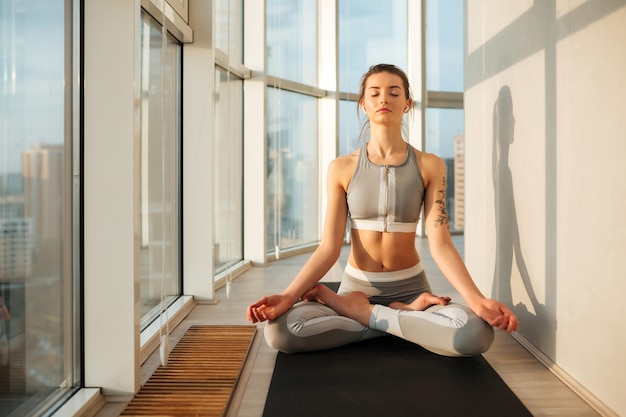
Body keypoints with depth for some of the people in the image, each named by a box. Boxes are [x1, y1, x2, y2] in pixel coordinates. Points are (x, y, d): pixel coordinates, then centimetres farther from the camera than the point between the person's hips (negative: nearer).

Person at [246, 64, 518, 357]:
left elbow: (440, 243, -10)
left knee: (477, 333, -32)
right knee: (279, 329, -28)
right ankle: (408, 316, -11)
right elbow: (329, 247, -7)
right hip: (356, 286, 1)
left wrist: (477, 300, -26)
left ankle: (360, 313, -12)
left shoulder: (429, 166, -2)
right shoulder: (342, 169, -2)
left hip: (411, 287, 0)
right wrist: (287, 296, -22)